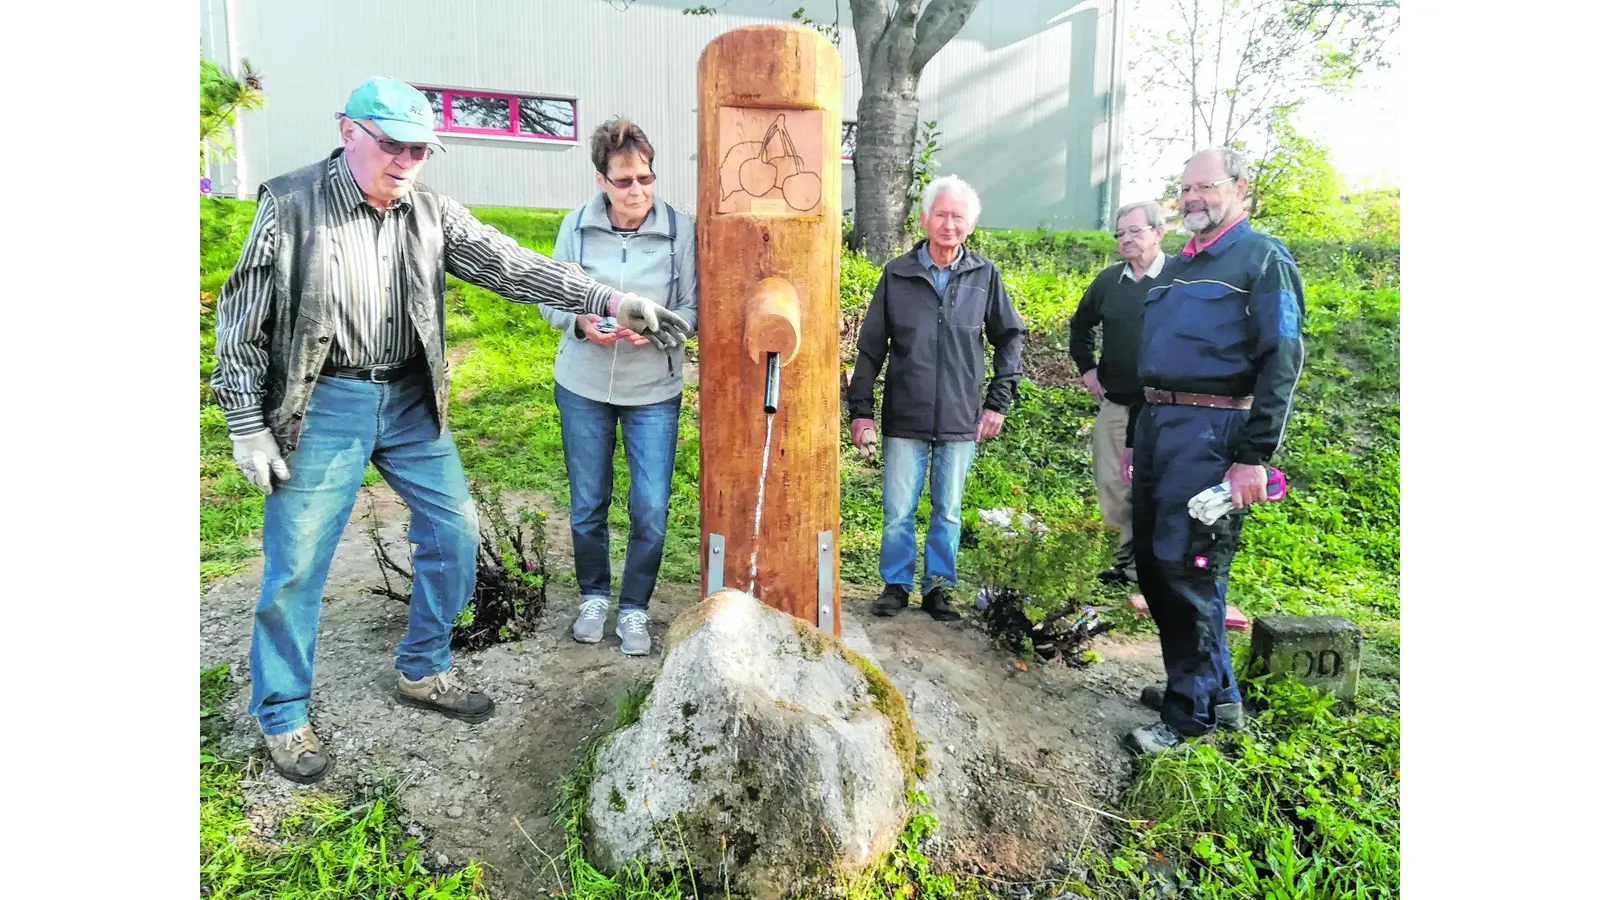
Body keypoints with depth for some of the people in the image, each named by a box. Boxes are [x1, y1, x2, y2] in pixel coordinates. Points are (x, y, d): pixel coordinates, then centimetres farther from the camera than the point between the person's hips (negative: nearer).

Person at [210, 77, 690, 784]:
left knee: (454, 532, 7)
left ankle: (422, 671, 29)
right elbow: (241, 324, -5)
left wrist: (610, 300, -21)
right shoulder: (291, 204, -10)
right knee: (296, 562, 1)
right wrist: (248, 426, -7)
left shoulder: (431, 212, 1)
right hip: (323, 404, -4)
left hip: (411, 401, 5)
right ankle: (282, 717, 22)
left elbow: (510, 266, -9)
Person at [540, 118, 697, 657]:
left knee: (651, 509, -1)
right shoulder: (577, 226, -4)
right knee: (588, 505, 12)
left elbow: (693, 308, -4)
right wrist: (581, 324, -17)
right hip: (583, 387, 2)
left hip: (654, 390, -1)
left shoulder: (681, 230, -8)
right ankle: (594, 596, 35)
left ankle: (635, 607, 21)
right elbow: (551, 298, 3)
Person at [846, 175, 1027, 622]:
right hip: (905, 419, -1)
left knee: (948, 513, 11)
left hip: (961, 419, 1)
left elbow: (1010, 338, 11)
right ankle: (896, 585, 24)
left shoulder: (985, 275, 2)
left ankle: (938, 586, 27)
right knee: (898, 512, 6)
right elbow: (870, 347, 2)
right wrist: (860, 410, -1)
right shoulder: (897, 274, -1)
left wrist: (998, 401, 4)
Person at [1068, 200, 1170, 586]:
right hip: (1115, 404, 5)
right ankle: (1132, 554, 24)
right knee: (1111, 487, 9)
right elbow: (1080, 324, 24)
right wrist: (1086, 367, 16)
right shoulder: (1109, 280, 8)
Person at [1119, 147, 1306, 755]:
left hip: (1211, 431, -8)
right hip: (1156, 426, 8)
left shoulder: (1262, 259, -3)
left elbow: (1281, 362, -11)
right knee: (1152, 563, 10)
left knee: (1188, 568, -8)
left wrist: (1253, 457, -18)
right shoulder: (1177, 269, 21)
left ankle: (1191, 713, 6)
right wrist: (1134, 438, 21)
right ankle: (1217, 692, 26)